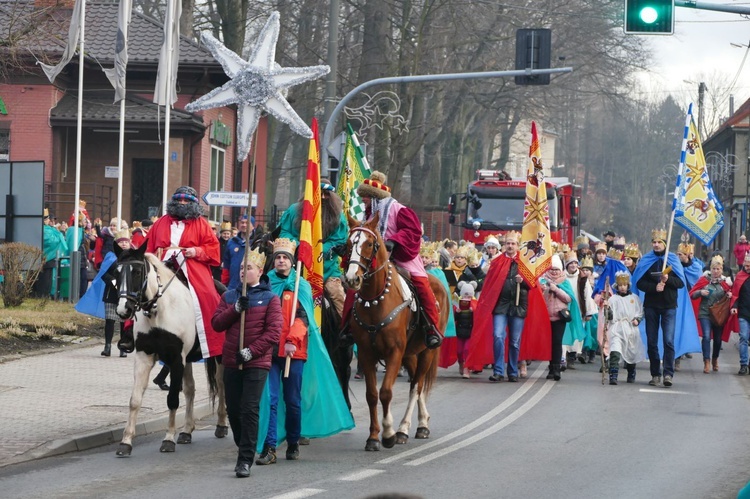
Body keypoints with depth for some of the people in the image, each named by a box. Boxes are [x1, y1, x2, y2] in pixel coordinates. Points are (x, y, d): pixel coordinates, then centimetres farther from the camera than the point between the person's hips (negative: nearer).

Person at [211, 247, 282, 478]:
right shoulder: (229, 296, 11)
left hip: (257, 363, -4)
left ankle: (245, 460, -8)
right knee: (233, 411, 9)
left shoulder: (270, 298, -1)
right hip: (231, 362, 4)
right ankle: (243, 449, 28)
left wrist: (251, 351, -17)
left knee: (250, 410, -9)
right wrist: (235, 309, -12)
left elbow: (274, 332, -8)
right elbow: (216, 323, 3)